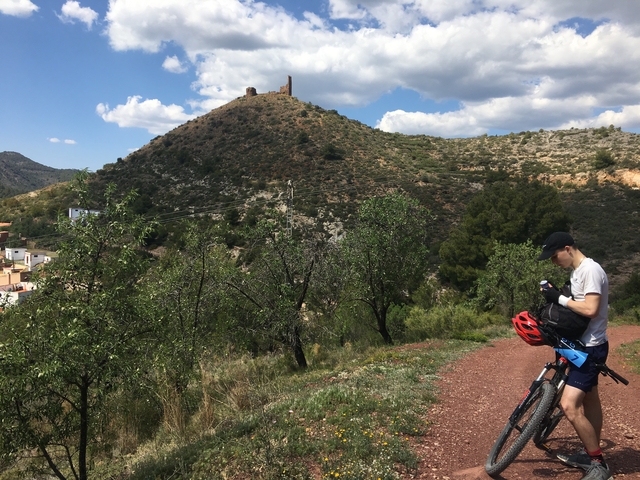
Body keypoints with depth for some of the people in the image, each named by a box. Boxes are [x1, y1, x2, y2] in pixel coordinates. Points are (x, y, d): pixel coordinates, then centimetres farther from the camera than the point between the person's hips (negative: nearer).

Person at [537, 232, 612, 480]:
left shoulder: (591, 270, -20)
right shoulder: (577, 271, 11)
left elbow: (591, 309, -28)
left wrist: (560, 298, -21)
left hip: (591, 347, -11)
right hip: (583, 345, 11)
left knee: (569, 405, -16)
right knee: (589, 401, 20)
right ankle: (590, 455, 35)